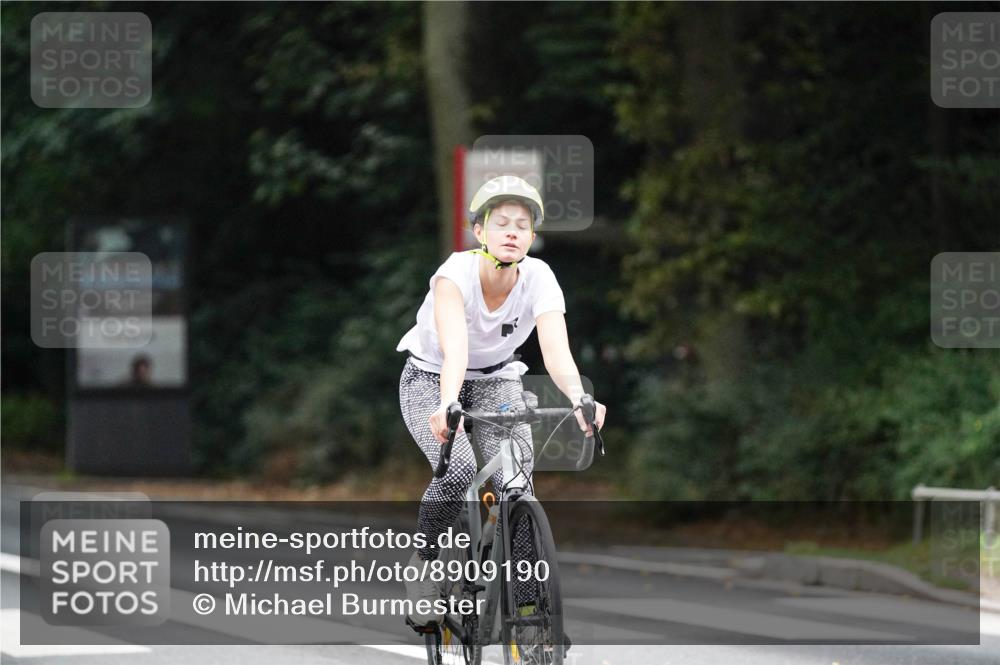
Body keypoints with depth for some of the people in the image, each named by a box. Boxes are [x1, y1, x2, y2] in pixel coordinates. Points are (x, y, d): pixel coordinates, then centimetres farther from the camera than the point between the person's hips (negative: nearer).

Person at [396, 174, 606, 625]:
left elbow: (556, 349, -35)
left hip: (497, 380, 3)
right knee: (458, 470, -29)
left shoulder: (538, 278, -21)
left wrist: (578, 399, -55)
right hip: (431, 379, -3)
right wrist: (448, 404, -62)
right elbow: (454, 345, -44)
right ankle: (424, 564, -5)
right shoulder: (456, 273, -29)